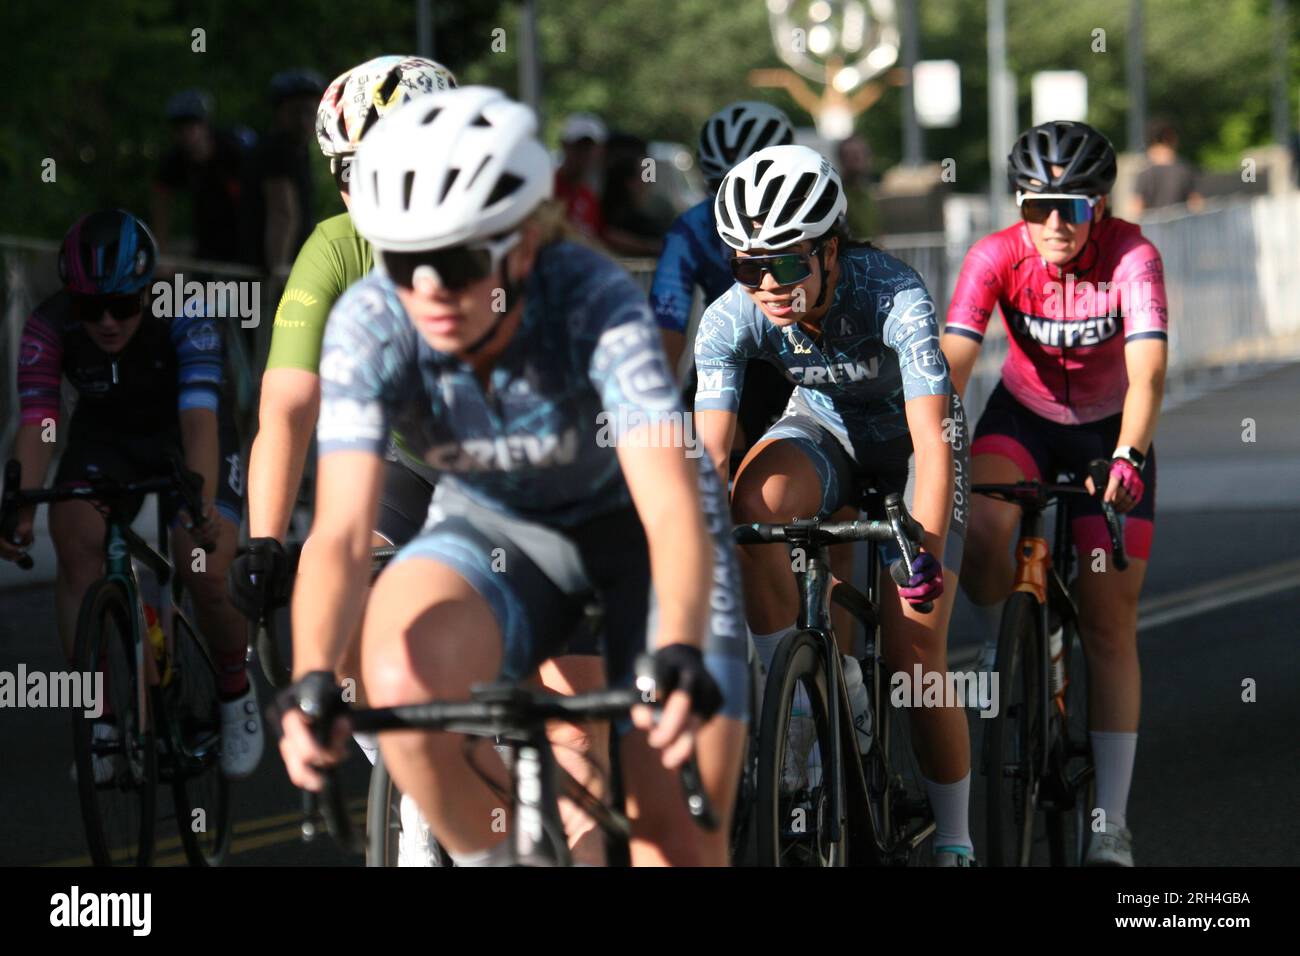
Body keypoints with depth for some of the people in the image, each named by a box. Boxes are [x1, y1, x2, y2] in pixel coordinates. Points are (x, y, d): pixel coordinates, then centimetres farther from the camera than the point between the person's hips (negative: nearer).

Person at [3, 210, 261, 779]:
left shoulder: (184, 317, -32)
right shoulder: (50, 326, -25)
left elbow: (200, 418, -41)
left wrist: (203, 509, -55)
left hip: (183, 440, -2)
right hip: (104, 439, 2)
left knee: (207, 577, -20)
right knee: (76, 544, -26)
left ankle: (236, 695, 12)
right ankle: (100, 718, -17)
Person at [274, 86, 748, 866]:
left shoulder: (595, 303, -32)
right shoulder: (370, 325, -26)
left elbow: (672, 507, -42)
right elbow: (342, 535, -33)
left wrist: (680, 658, -59)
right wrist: (313, 683, -51)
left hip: (634, 529, -1)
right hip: (495, 530, 2)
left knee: (681, 838, -11)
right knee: (403, 679, -32)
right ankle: (491, 861, -6)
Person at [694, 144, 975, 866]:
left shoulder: (892, 295, -35)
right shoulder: (733, 318, -25)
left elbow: (931, 438, -40)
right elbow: (708, 451, -29)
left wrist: (927, 554, -50)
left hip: (907, 437, -2)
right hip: (824, 430, 3)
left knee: (915, 655, -11)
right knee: (756, 498, -35)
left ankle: (955, 839, 9)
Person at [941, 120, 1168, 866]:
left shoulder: (1131, 258, -27)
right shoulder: (997, 257, -23)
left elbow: (1148, 371, -39)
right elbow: (952, 364, -32)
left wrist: (1127, 458, -56)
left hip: (1109, 429, -1)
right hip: (1024, 417, 1)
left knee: (1110, 627, -4)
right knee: (978, 531, -31)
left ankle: (1112, 824, 0)